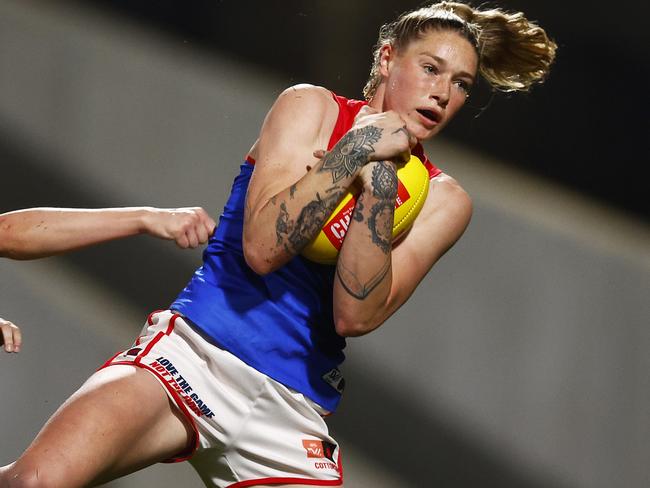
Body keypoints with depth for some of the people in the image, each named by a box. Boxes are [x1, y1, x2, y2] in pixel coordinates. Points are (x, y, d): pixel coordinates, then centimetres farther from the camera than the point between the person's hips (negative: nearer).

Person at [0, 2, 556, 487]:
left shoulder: (443, 201, 9)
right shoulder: (313, 108, 5)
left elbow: (354, 317, -7)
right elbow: (262, 247, -10)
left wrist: (379, 179, -14)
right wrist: (358, 151, -12)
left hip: (291, 414, 3)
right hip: (194, 354, -3)